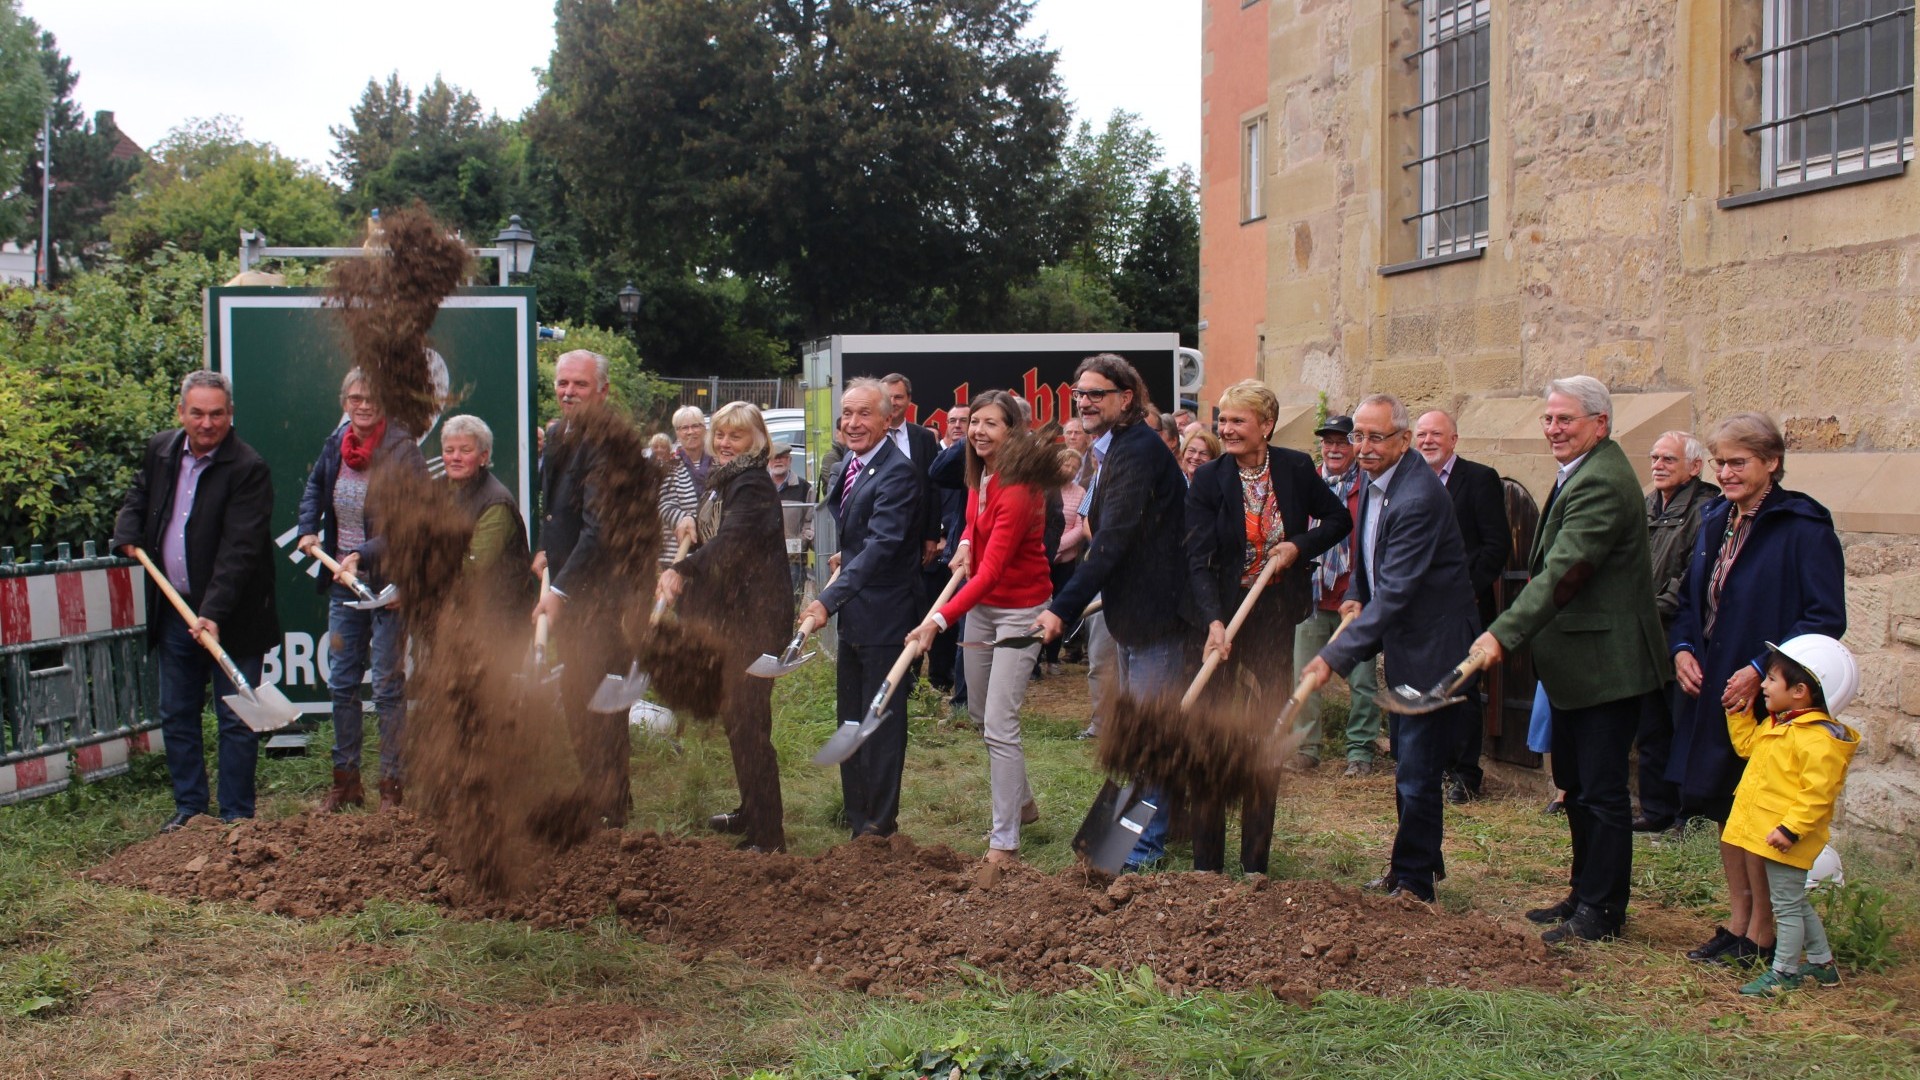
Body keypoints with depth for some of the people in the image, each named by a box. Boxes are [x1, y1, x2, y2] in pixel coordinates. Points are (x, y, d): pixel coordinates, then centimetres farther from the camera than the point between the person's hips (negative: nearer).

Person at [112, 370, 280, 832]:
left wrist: (214, 614, -30)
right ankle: (189, 807, 27)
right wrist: (128, 533, 5)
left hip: (230, 617, -6)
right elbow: (138, 494, 26)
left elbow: (239, 550, -23)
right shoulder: (160, 451, 4)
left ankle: (236, 816, 11)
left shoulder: (249, 469, -17)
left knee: (236, 721, 1)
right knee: (176, 716, 15)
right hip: (175, 610, 7)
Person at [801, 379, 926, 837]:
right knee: (851, 716, 19)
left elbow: (881, 544, -32)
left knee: (881, 716, -1)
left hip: (883, 613, -10)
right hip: (853, 611, 10)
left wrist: (830, 598, -38)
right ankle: (855, 809, 32)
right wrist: (846, 555, 12)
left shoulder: (897, 473, -21)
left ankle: (879, 821, 9)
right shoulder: (852, 464, 8)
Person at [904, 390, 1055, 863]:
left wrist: (940, 619, -40)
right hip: (980, 605, 9)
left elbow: (991, 572, -32)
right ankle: (1022, 802, 39)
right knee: (980, 713, 18)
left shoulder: (1017, 491, -26)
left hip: (1019, 610, -9)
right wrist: (965, 544, 2)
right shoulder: (980, 474, 0)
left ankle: (1005, 842, -3)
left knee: (1000, 726, -11)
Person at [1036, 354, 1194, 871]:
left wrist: (1063, 608, -26)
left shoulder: (1138, 451, -20)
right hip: (1133, 610, 11)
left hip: (1154, 609, -11)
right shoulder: (1115, 448, 13)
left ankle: (1149, 844, 5)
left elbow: (1112, 542, -26)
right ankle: (1146, 825, 31)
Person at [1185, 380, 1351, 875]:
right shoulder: (1208, 479, -8)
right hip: (1224, 616, -2)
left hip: (1276, 617, 2)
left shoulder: (1296, 468, -2)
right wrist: (1214, 621, -27)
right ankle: (1206, 862, 5)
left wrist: (1299, 545, -8)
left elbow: (1339, 519, 11)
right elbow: (1199, 559, -14)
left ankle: (1255, 861, 16)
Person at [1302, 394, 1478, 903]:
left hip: (1432, 646, -10)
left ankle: (1414, 882, 9)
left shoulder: (1418, 497, -26)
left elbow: (1394, 592, -30)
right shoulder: (1374, 484, 4)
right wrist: (1355, 596, 4)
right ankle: (1423, 861, 36)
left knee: (1416, 773, -4)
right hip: (1405, 646, 10)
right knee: (1407, 762, 20)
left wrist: (1336, 655, -33)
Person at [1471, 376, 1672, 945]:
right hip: (1576, 663, 11)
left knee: (1601, 790, -1)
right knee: (1574, 783, 18)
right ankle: (1584, 893, 29)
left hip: (1605, 664, -11)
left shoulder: (1601, 483, -20)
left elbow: (1562, 573, -29)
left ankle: (1600, 911, 9)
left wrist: (1503, 633, -34)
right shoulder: (1579, 474, 14)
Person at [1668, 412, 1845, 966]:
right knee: (1726, 810, 12)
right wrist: (1682, 648, 0)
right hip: (1712, 692, 7)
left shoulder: (1803, 527, -12)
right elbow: (1689, 598, 19)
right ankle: (1736, 922, 23)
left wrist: (1760, 669, -21)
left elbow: (1826, 618, -16)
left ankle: (1762, 934, 11)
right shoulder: (1714, 522, 11)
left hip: (1768, 697, -7)